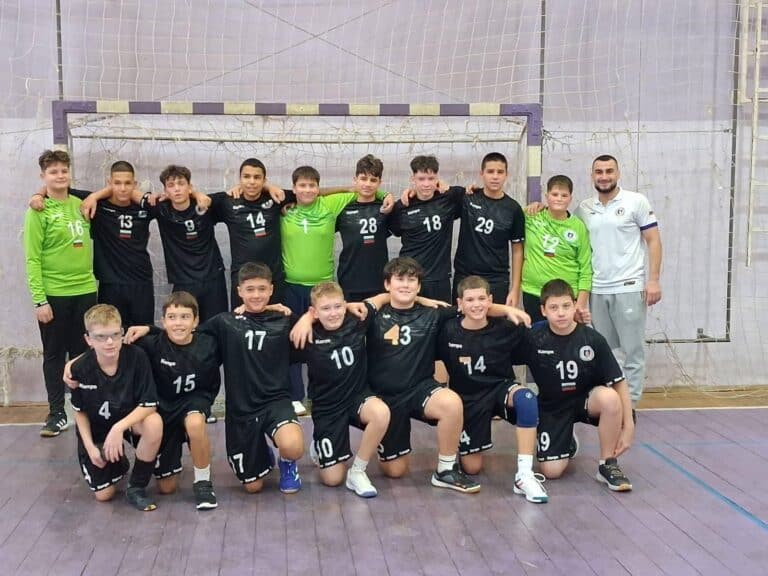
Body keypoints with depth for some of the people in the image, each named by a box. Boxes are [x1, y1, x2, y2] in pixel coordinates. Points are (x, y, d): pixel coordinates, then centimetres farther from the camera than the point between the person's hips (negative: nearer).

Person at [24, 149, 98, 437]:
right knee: (54, 355, 6)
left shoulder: (81, 205, 7)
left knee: (83, 353, 11)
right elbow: (32, 259, -9)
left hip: (85, 291, 4)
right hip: (54, 295, -4)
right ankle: (57, 414, 16)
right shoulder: (38, 211, -6)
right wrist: (39, 300, -15)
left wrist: (92, 281, 8)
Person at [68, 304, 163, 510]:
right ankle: (118, 462, 34)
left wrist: (119, 428, -35)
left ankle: (136, 487, -13)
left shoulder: (136, 357, -26)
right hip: (96, 429, 1)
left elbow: (149, 404, -24)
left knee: (154, 423, -36)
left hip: (131, 418, -1)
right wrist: (90, 447, -10)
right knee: (103, 495, -3)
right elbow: (80, 411, -4)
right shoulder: (80, 369, -21)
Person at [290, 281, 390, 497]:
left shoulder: (356, 322, -8)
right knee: (333, 479, -1)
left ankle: (357, 471, -12)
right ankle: (318, 444, 35)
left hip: (358, 397, 1)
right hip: (326, 407, -1)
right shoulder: (309, 335, -12)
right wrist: (307, 317, -16)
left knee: (381, 413, -35)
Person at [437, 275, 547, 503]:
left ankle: (524, 475, -32)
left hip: (501, 389, 0)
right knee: (472, 468, 2)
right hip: (468, 399, 0)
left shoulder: (505, 329, -10)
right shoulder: (448, 332, -10)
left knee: (526, 398, -37)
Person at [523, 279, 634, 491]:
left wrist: (628, 426, -13)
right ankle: (568, 443, 27)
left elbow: (619, 383, -12)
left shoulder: (592, 339, -15)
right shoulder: (533, 338, -14)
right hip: (552, 408, 1)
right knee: (551, 471, -12)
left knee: (609, 398, -35)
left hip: (586, 400, 0)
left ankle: (608, 465, -12)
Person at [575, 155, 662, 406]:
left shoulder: (636, 201, -1)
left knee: (633, 350, 0)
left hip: (629, 288, -4)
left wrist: (653, 280, -10)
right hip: (597, 290, 4)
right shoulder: (583, 208, 9)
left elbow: (653, 241, -2)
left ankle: (629, 403, 7)